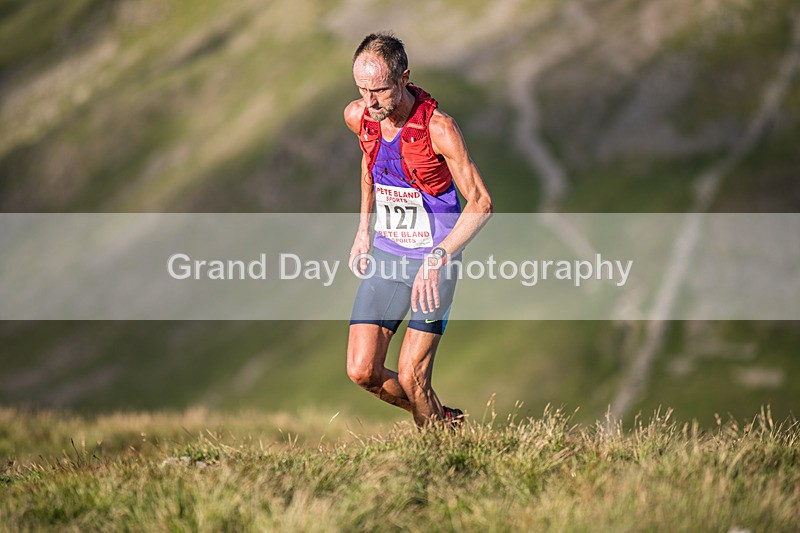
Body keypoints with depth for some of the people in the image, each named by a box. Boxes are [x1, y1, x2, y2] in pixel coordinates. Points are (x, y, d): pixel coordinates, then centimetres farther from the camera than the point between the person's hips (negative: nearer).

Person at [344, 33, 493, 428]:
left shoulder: (438, 128, -21)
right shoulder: (357, 117, -4)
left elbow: (480, 203, -17)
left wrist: (438, 259, -27)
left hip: (433, 260, -5)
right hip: (385, 254, 5)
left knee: (411, 379, -7)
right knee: (362, 371, -3)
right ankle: (439, 418, 22)